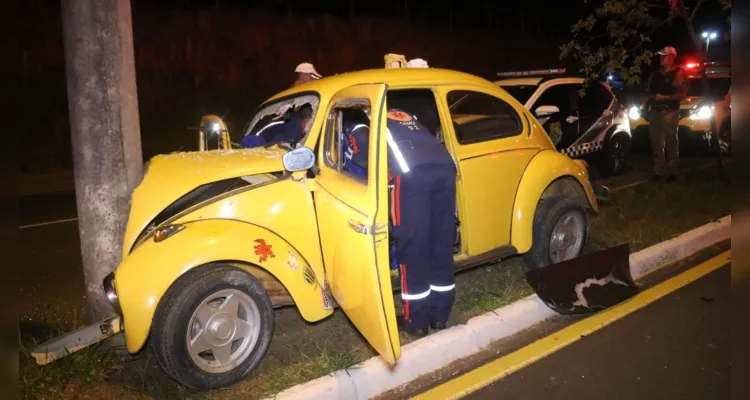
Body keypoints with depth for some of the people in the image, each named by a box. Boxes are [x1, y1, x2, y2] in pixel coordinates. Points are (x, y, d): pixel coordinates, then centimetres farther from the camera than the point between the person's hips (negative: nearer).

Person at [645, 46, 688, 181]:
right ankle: (659, 170, 11)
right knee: (656, 142, 5)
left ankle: (672, 171, 2)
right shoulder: (655, 74, 17)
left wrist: (664, 97, -15)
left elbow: (683, 93, -6)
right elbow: (649, 90, 23)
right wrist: (651, 97, 0)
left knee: (671, 142, -4)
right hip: (654, 111, 6)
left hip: (669, 111, -5)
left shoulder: (678, 73, 0)